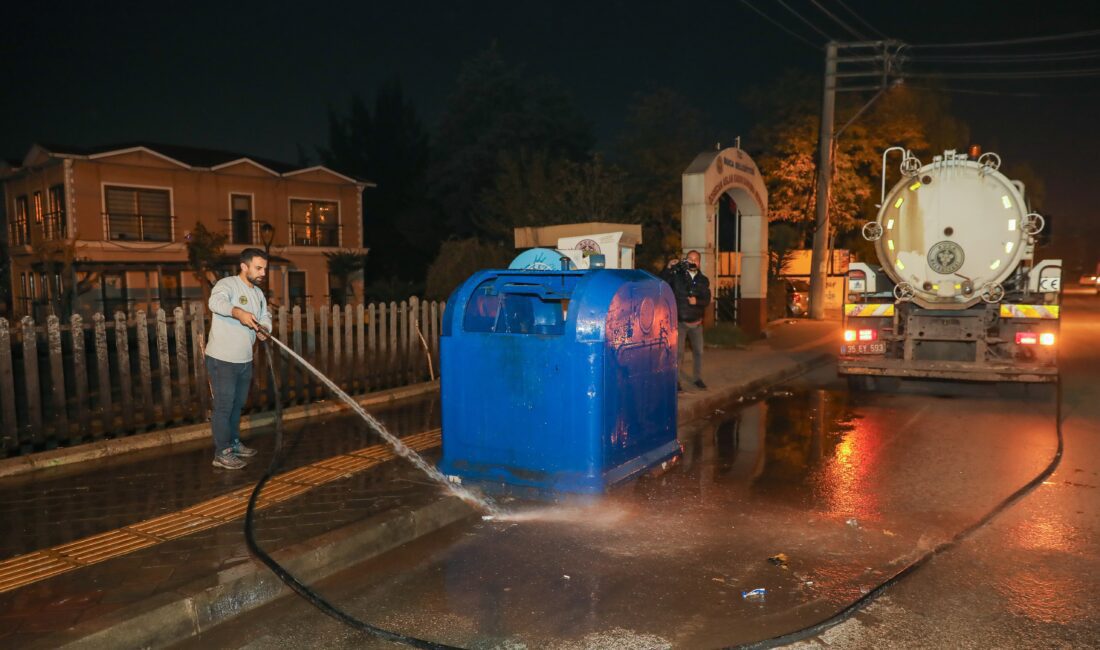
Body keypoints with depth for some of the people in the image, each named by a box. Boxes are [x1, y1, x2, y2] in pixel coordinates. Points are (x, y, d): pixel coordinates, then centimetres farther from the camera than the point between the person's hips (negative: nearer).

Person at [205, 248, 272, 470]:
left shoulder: (258, 293, 13)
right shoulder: (227, 284, -14)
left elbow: (265, 316, 10)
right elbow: (216, 302, -34)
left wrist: (263, 328, -13)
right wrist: (238, 312, -51)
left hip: (245, 360, 8)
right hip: (222, 359, -8)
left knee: (238, 404, 19)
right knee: (224, 406, -3)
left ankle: (234, 443, 34)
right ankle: (222, 453, 6)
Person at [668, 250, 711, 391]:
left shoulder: (703, 280, 5)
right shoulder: (677, 276, -3)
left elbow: (707, 300, -2)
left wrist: (696, 301, -22)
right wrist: (668, 268, -25)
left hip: (696, 322, 4)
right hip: (679, 322, -4)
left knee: (698, 351, 12)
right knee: (678, 352, -4)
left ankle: (698, 378, 27)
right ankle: (674, 380, 5)